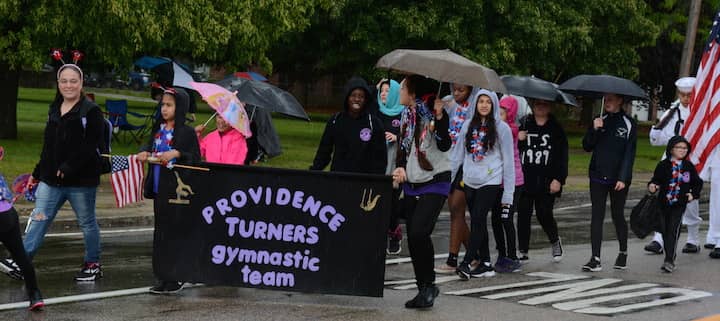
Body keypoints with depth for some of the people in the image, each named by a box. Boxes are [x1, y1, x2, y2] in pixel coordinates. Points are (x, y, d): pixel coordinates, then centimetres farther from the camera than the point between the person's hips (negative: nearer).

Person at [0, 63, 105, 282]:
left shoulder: (91, 111, -8)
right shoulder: (54, 110, 13)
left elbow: (91, 145, -18)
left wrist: (68, 168, -23)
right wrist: (37, 173, 21)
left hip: (81, 181, -6)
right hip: (51, 179, 6)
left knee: (87, 223, 8)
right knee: (39, 219, -1)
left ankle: (93, 265, 20)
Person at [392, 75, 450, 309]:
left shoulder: (432, 114, -11)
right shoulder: (407, 115, 9)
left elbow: (444, 145, -21)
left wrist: (440, 118, -32)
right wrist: (401, 168, 1)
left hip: (435, 183, -8)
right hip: (412, 184, 8)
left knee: (419, 232, -20)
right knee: (413, 238, 7)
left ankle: (428, 285, -2)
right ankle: (424, 290, 18)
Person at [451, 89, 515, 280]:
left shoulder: (501, 128, -1)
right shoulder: (468, 126, 10)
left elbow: (508, 161, -1)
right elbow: (458, 155, 16)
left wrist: (508, 193, -5)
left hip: (491, 182, -4)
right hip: (470, 182, 5)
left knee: (478, 220, -14)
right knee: (477, 222, 6)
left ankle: (466, 263, -15)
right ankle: (485, 264, 14)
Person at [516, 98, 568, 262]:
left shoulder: (556, 128, 3)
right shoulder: (523, 124, 7)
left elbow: (562, 156, 1)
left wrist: (558, 179, -7)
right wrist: (518, 140, -14)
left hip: (547, 181, -2)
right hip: (525, 179, 2)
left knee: (544, 214, -2)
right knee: (523, 215, 1)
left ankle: (555, 241, 26)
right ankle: (523, 251, 11)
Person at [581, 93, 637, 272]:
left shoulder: (628, 124, -2)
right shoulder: (600, 121, 8)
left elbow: (629, 153, -6)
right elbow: (587, 147, 5)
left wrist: (623, 178, -13)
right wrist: (594, 130, -12)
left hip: (618, 178, -3)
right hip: (598, 176, 3)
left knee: (617, 215, 8)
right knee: (597, 216, -3)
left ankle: (623, 254, 27)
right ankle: (595, 259, -4)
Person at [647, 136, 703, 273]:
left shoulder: (689, 166, 5)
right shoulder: (663, 165, 1)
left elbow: (697, 183, 14)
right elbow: (656, 179, 1)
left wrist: (693, 194, -1)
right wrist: (652, 186, -20)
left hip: (679, 205, -1)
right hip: (664, 203, 1)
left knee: (673, 231, -11)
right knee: (665, 231, 8)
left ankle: (669, 261, -15)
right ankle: (670, 258, 24)